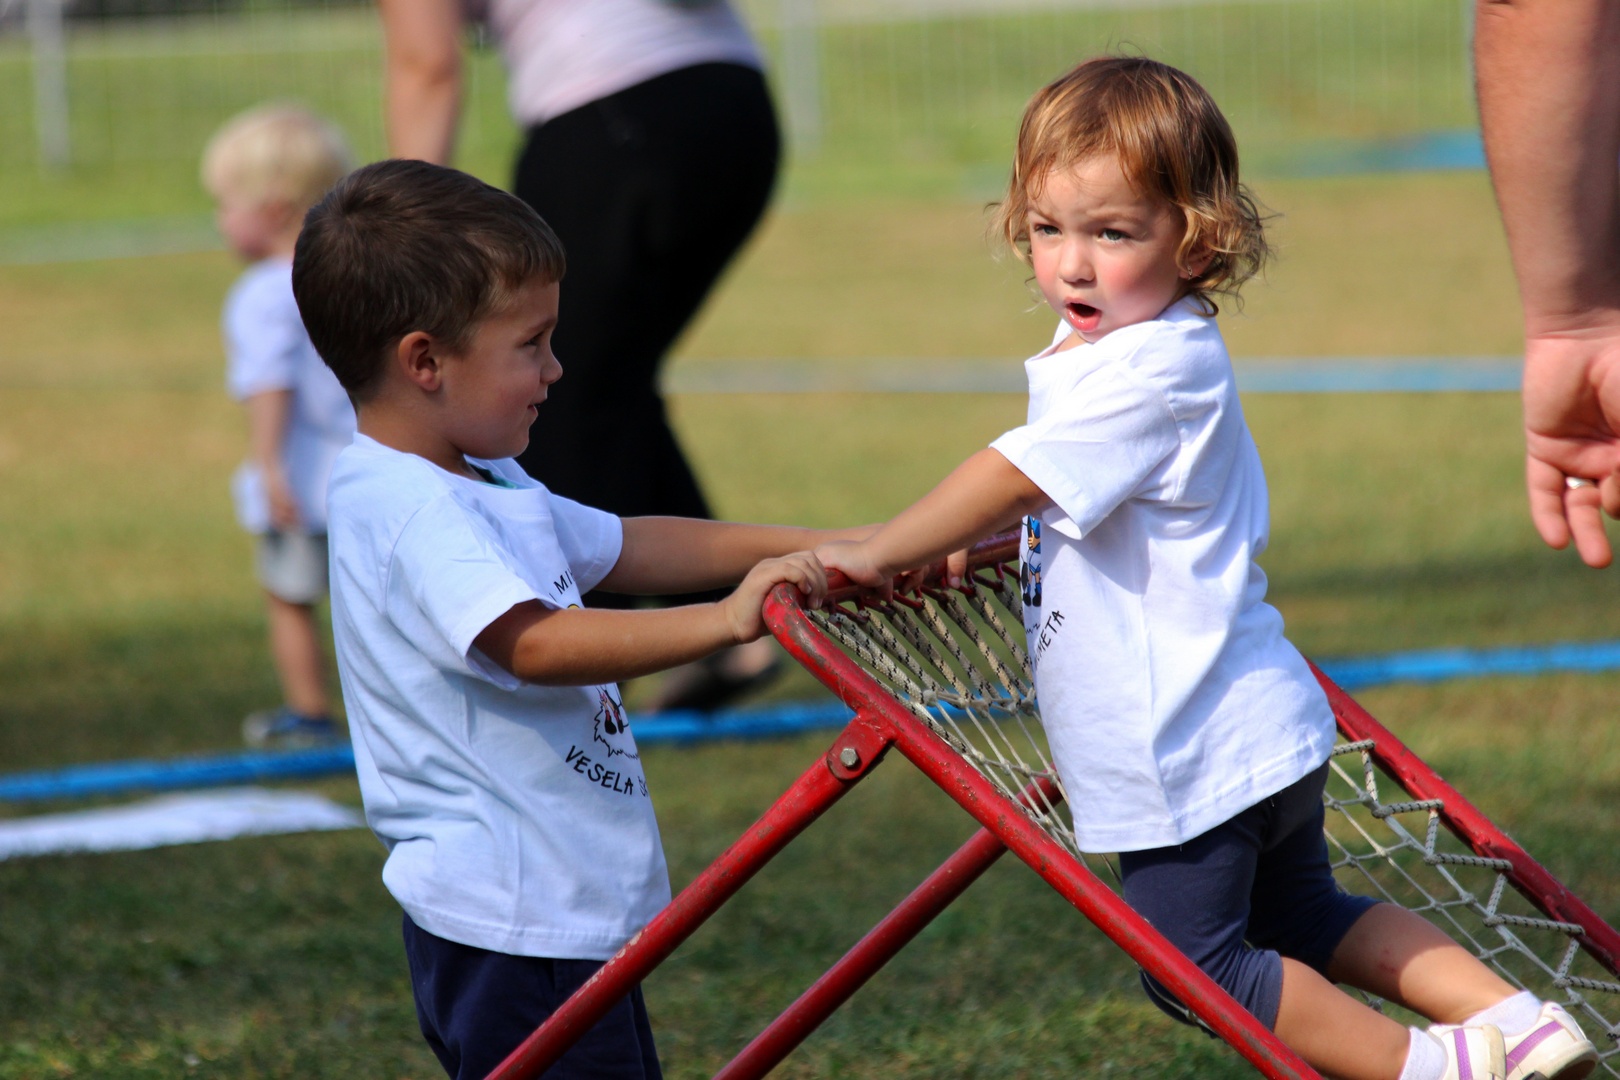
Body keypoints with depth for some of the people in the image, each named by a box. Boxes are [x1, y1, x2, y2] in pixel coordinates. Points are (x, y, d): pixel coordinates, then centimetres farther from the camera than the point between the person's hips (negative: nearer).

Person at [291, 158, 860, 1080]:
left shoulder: (480, 485, 15)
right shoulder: (408, 510, -20)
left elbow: (624, 548, 24)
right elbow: (536, 644, -33)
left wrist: (819, 550, 17)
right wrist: (724, 621, -37)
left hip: (578, 916, 11)